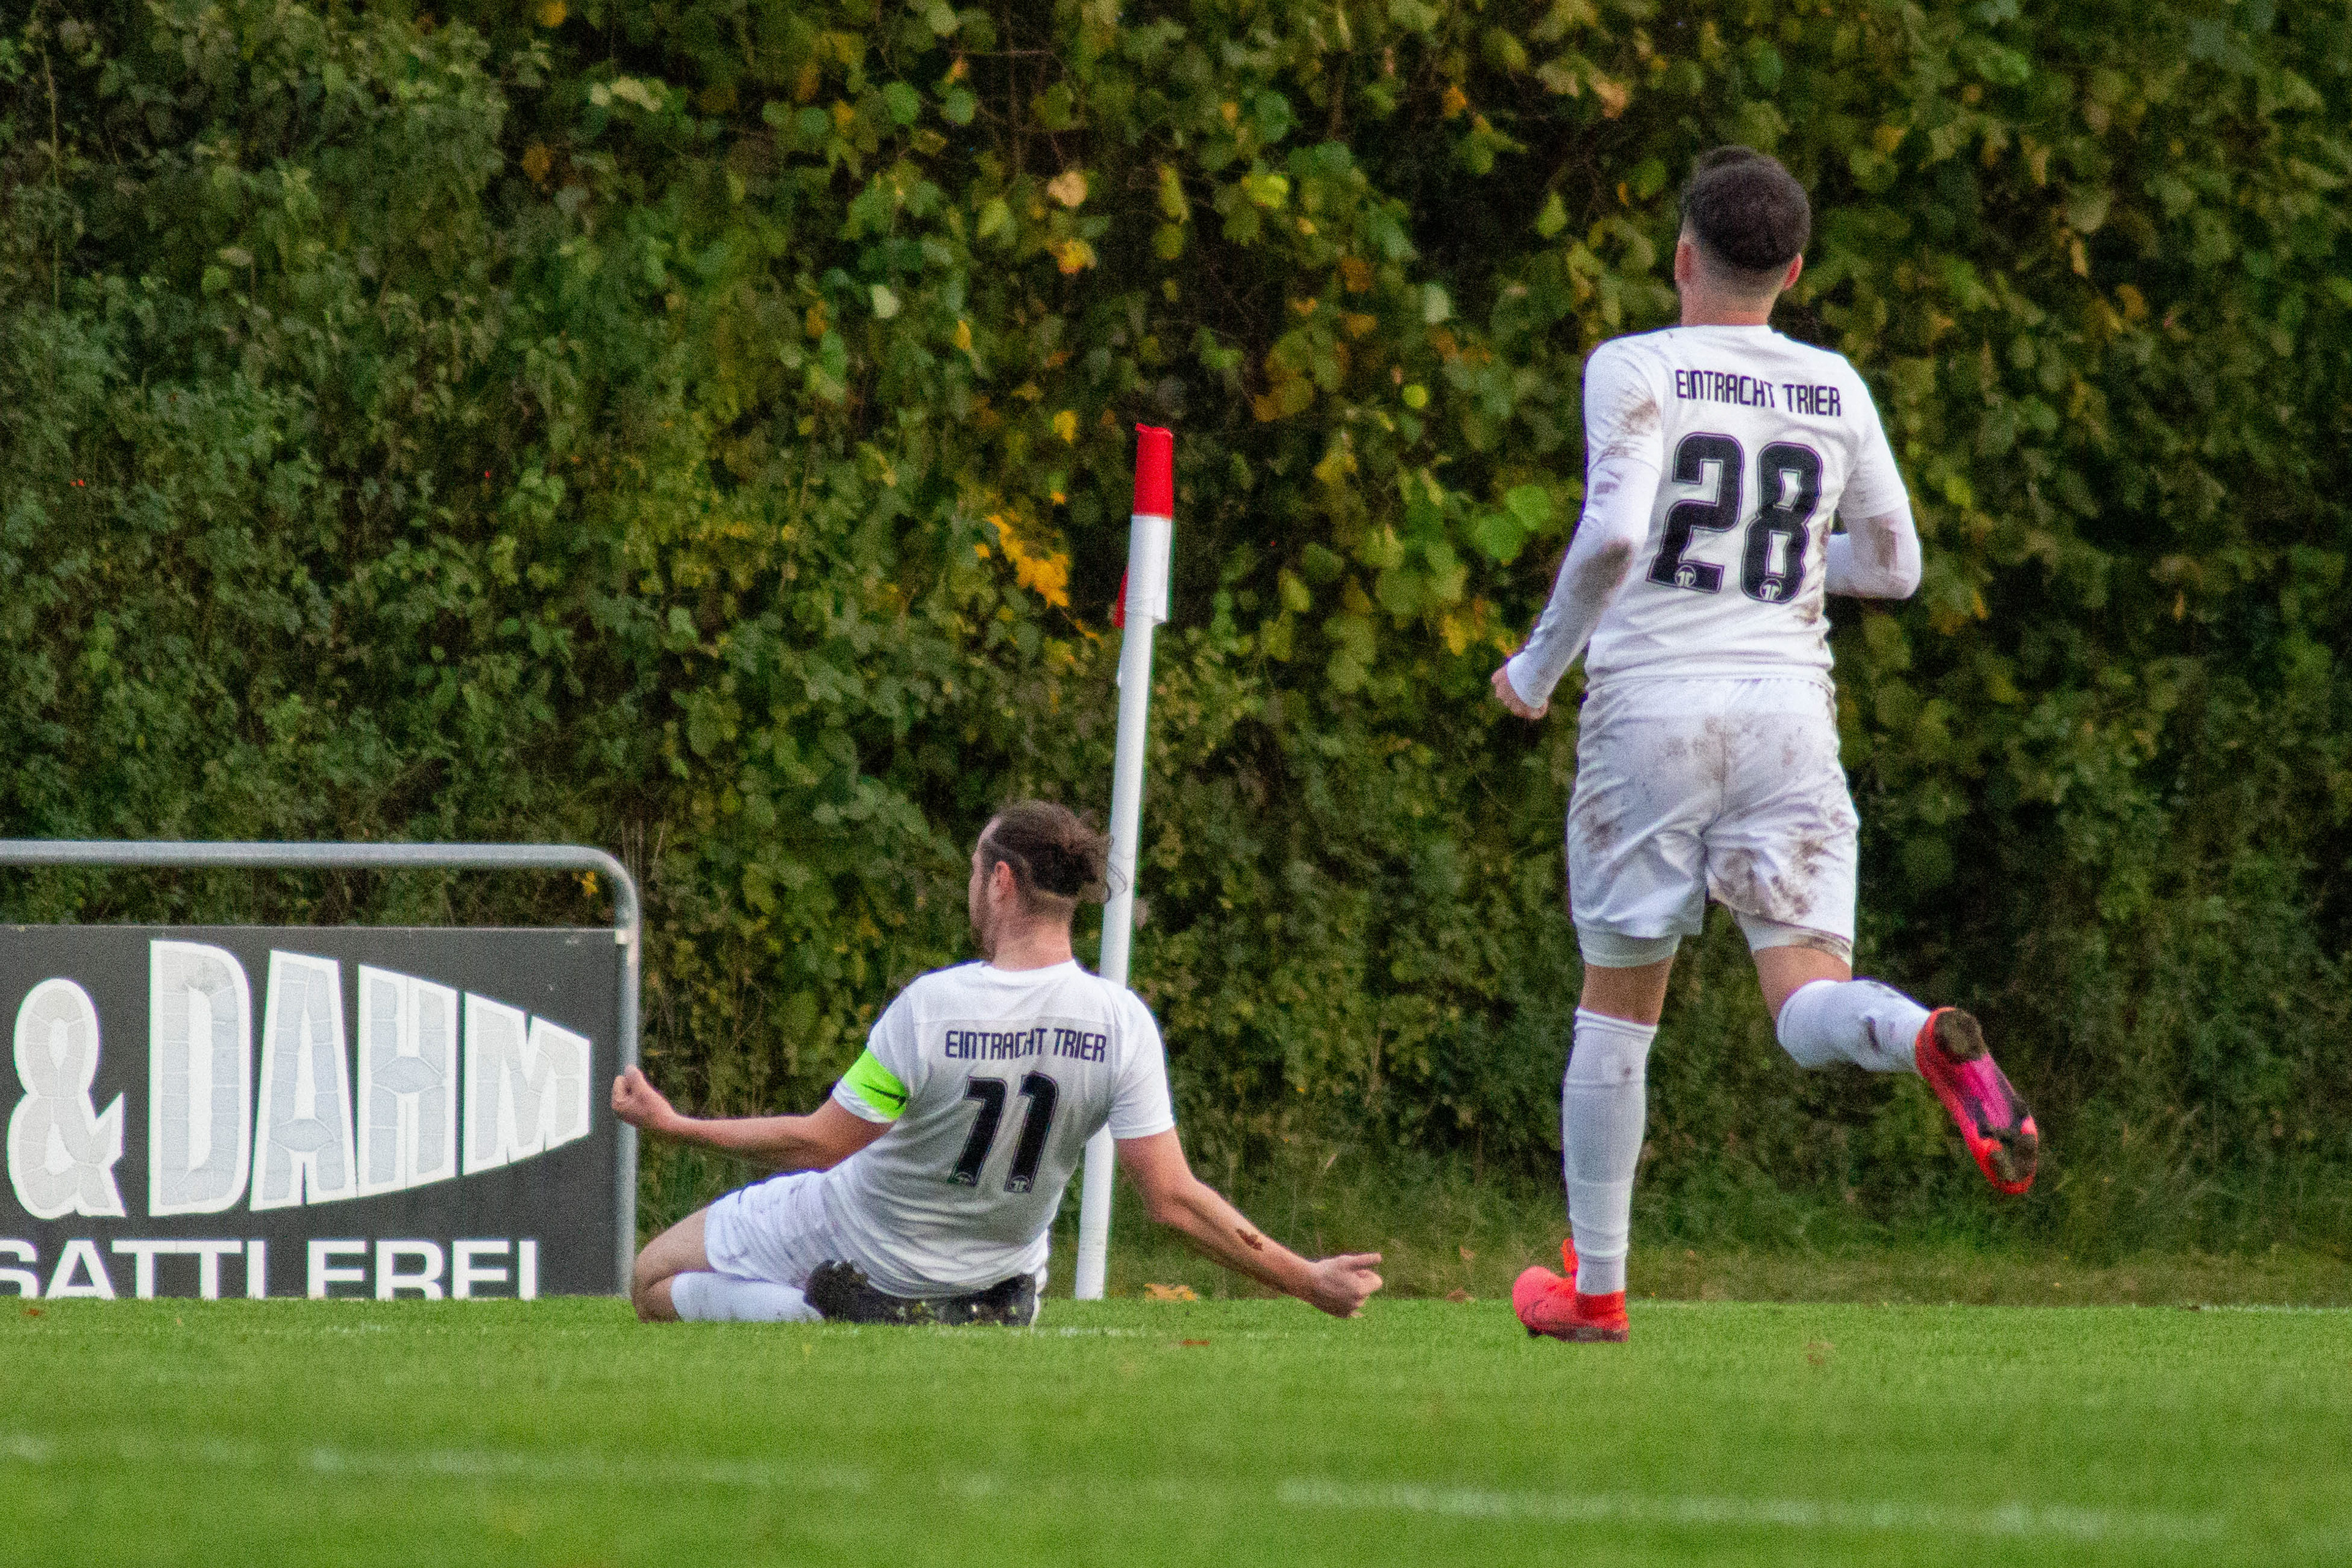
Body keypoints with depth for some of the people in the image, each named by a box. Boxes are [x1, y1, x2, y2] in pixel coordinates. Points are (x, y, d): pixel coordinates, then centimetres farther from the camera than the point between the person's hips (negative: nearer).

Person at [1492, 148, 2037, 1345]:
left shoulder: (1636, 371, -4)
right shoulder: (1836, 391, 10)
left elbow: (1613, 534, -19)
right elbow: (1894, 569, 18)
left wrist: (1540, 663, -4)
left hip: (1649, 706, -2)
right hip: (1788, 708, 2)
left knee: (1616, 1007, 11)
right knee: (1808, 1001, -5)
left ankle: (1594, 1285, 18)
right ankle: (1929, 1039, -40)